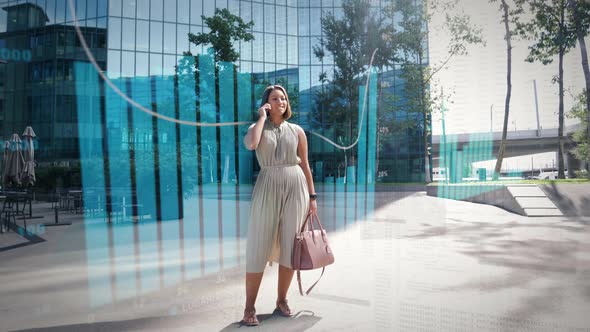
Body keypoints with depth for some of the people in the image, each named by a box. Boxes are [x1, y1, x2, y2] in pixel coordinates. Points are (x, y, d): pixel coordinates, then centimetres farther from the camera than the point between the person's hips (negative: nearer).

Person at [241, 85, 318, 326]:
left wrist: (312, 196, 7)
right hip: (268, 188, -2)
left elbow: (304, 164, 10)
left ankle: (281, 301, 20)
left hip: (295, 187, 2)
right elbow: (250, 144, -20)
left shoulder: (297, 131, 9)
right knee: (259, 247, -3)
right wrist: (262, 117, -8)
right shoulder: (258, 128, 5)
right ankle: (249, 307, 7)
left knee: (289, 246, 5)